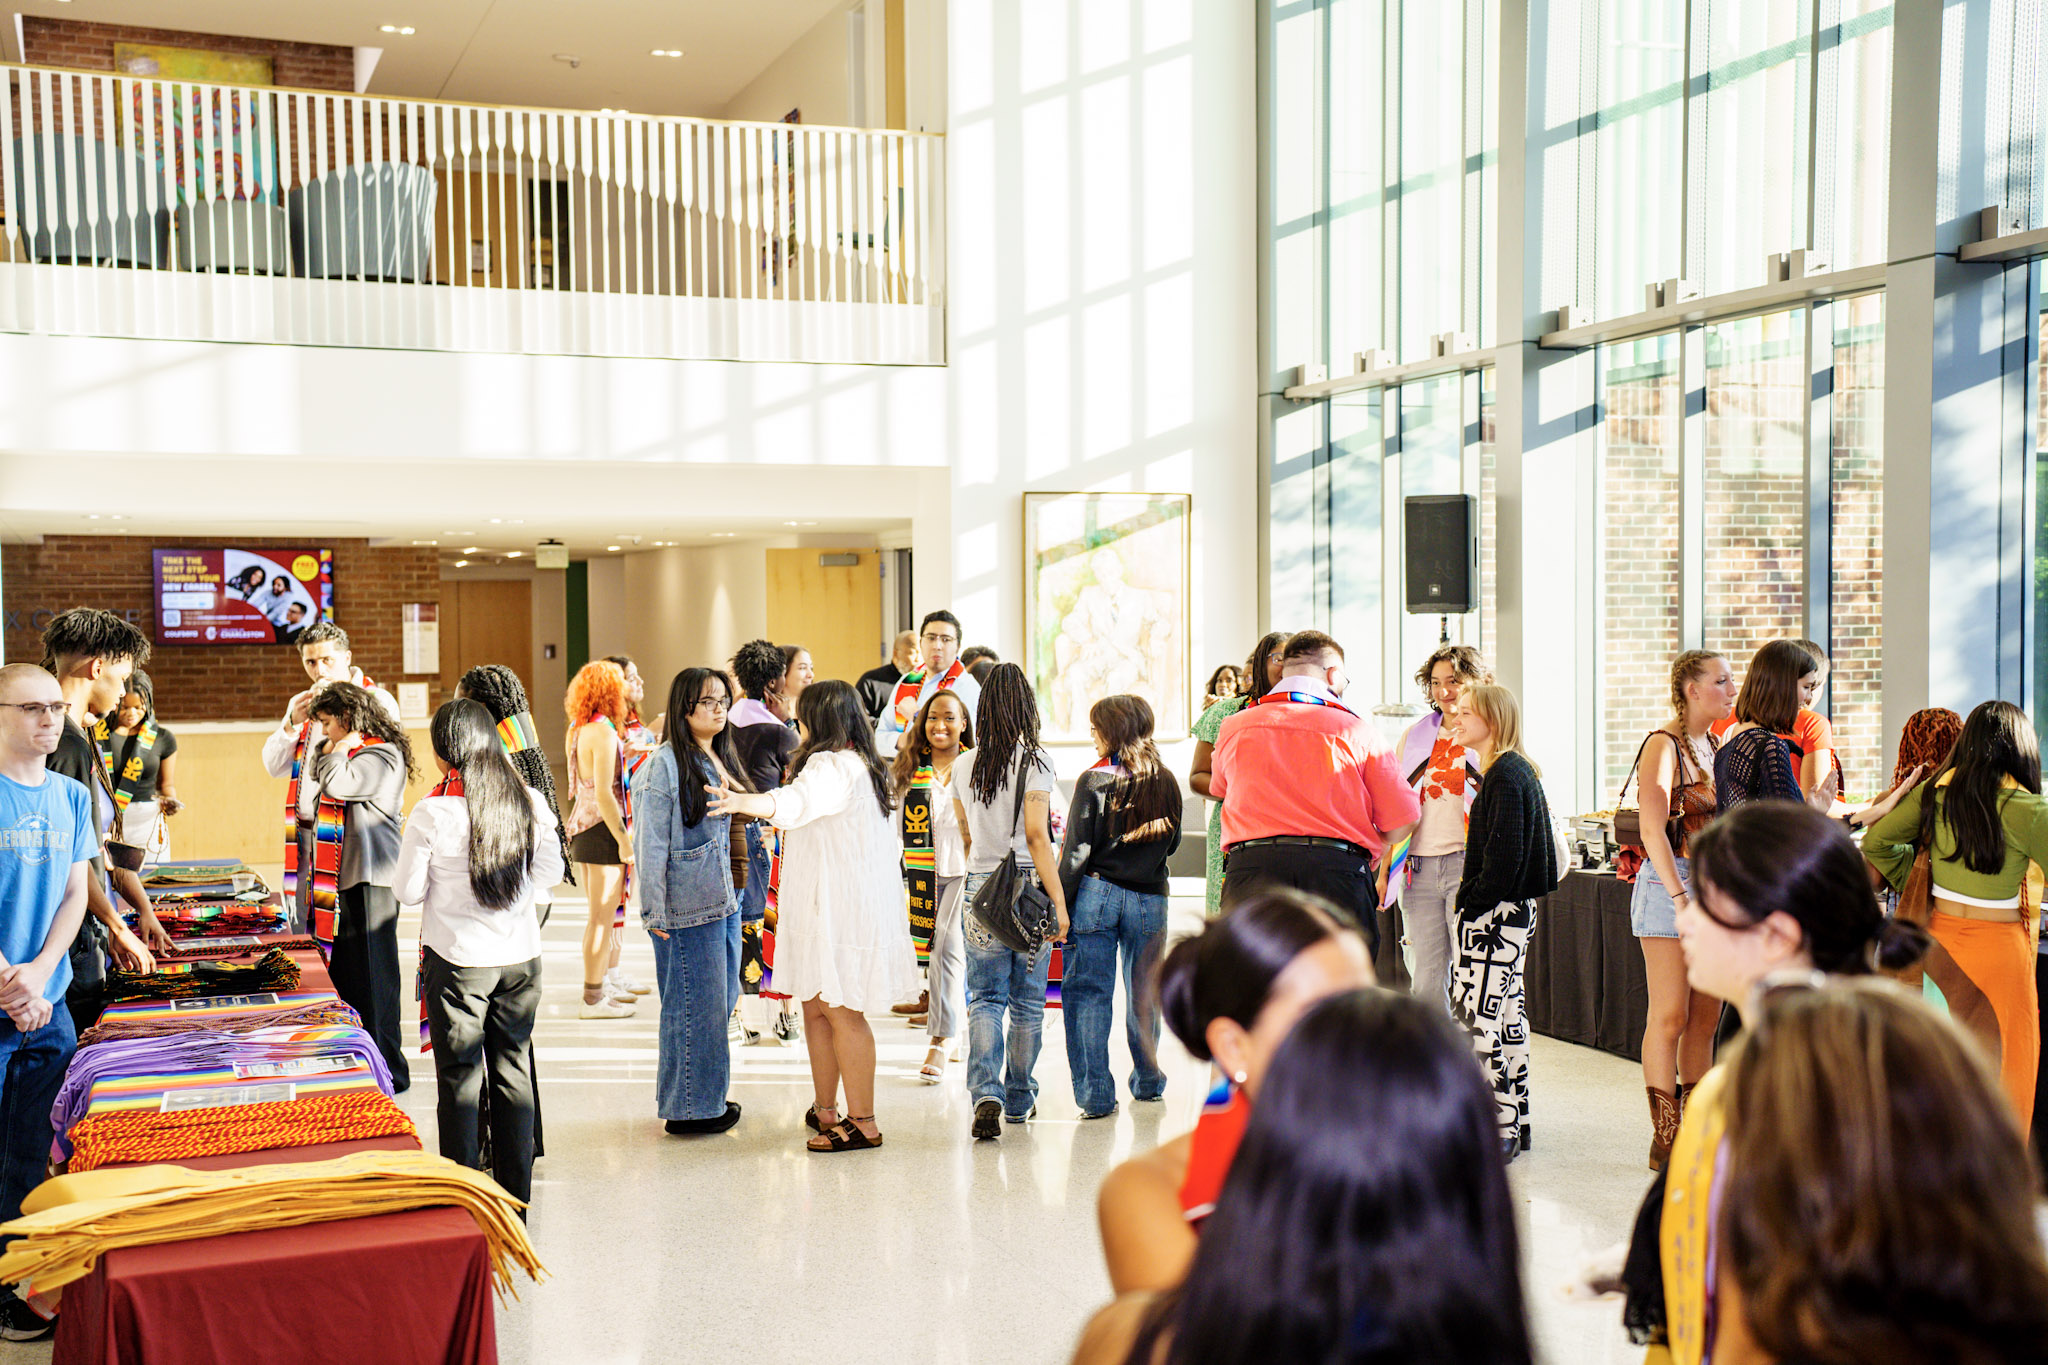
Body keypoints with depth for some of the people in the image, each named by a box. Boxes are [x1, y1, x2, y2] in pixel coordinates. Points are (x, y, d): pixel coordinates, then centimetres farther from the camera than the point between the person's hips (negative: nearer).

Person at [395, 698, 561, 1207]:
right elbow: (550, 871, 7)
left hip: (457, 959, -3)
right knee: (513, 1070, 14)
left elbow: (408, 891, -7)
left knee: (459, 1075, 8)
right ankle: (515, 1193, 22)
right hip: (521, 955, 4)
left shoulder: (432, 812, -15)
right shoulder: (531, 802, -5)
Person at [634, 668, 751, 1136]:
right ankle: (689, 1107, 10)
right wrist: (655, 912, -13)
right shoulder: (665, 765, -12)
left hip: (726, 902, 8)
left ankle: (710, 1096, 25)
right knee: (693, 1006, -1)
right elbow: (651, 846, -12)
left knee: (721, 1002, 14)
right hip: (686, 908, -8)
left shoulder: (722, 759, 13)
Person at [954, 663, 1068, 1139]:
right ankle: (1019, 1098, 20)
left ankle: (986, 1094, -13)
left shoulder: (964, 768, 6)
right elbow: (1036, 836, -13)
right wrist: (1059, 901, -11)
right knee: (1028, 1001, 10)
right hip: (1028, 886, -3)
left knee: (985, 1000, 5)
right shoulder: (1035, 760, -8)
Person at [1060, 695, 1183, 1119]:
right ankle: (1148, 1081, 31)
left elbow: (1076, 850, -9)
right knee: (1143, 995, 17)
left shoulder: (1094, 780, -8)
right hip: (1150, 898, 4)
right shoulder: (1166, 783, 3)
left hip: (1097, 893, -4)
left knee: (1088, 993, 2)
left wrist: (1058, 905, -5)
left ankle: (1095, 1094, -2)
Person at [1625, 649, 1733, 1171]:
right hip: (1668, 883, -8)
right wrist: (1680, 897, -21)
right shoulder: (1662, 745, -9)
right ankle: (1664, 1141, 0)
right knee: (1670, 1017, -5)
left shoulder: (1714, 746, 16)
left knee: (1705, 1018, 8)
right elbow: (1653, 830, -16)